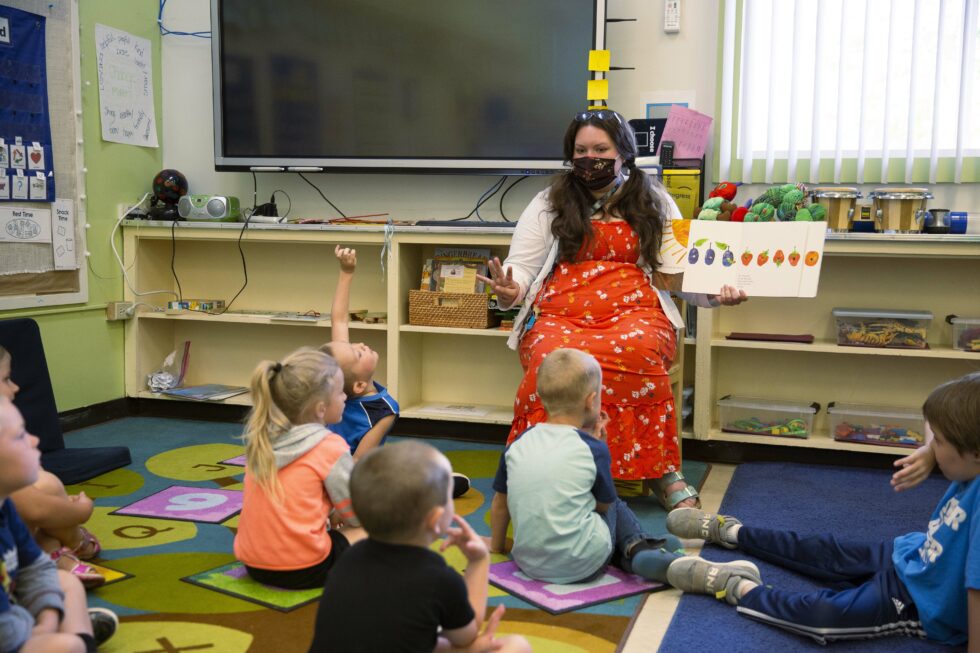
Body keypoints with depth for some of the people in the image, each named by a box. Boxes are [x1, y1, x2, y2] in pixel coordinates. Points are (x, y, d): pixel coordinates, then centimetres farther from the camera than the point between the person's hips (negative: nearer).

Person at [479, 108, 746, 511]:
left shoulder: (654, 202, 19)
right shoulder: (549, 203, 18)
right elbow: (520, 267, 13)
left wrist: (716, 293, -3)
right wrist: (509, 291, -11)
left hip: (635, 312, 0)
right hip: (558, 315, 1)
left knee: (640, 349, -37)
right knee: (555, 355, -36)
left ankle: (659, 471, -26)